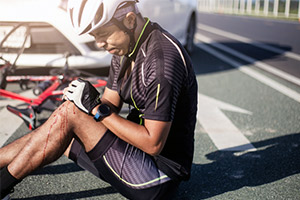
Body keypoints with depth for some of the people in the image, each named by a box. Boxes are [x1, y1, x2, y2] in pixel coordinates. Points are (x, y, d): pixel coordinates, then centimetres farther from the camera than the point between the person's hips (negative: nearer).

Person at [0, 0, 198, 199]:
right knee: (55, 134, 5)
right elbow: (109, 105, 8)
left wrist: (96, 108, -23)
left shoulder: (163, 57, -25)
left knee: (68, 113, -17)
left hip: (159, 179, -9)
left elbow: (153, 144, -26)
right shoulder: (125, 48, 4)